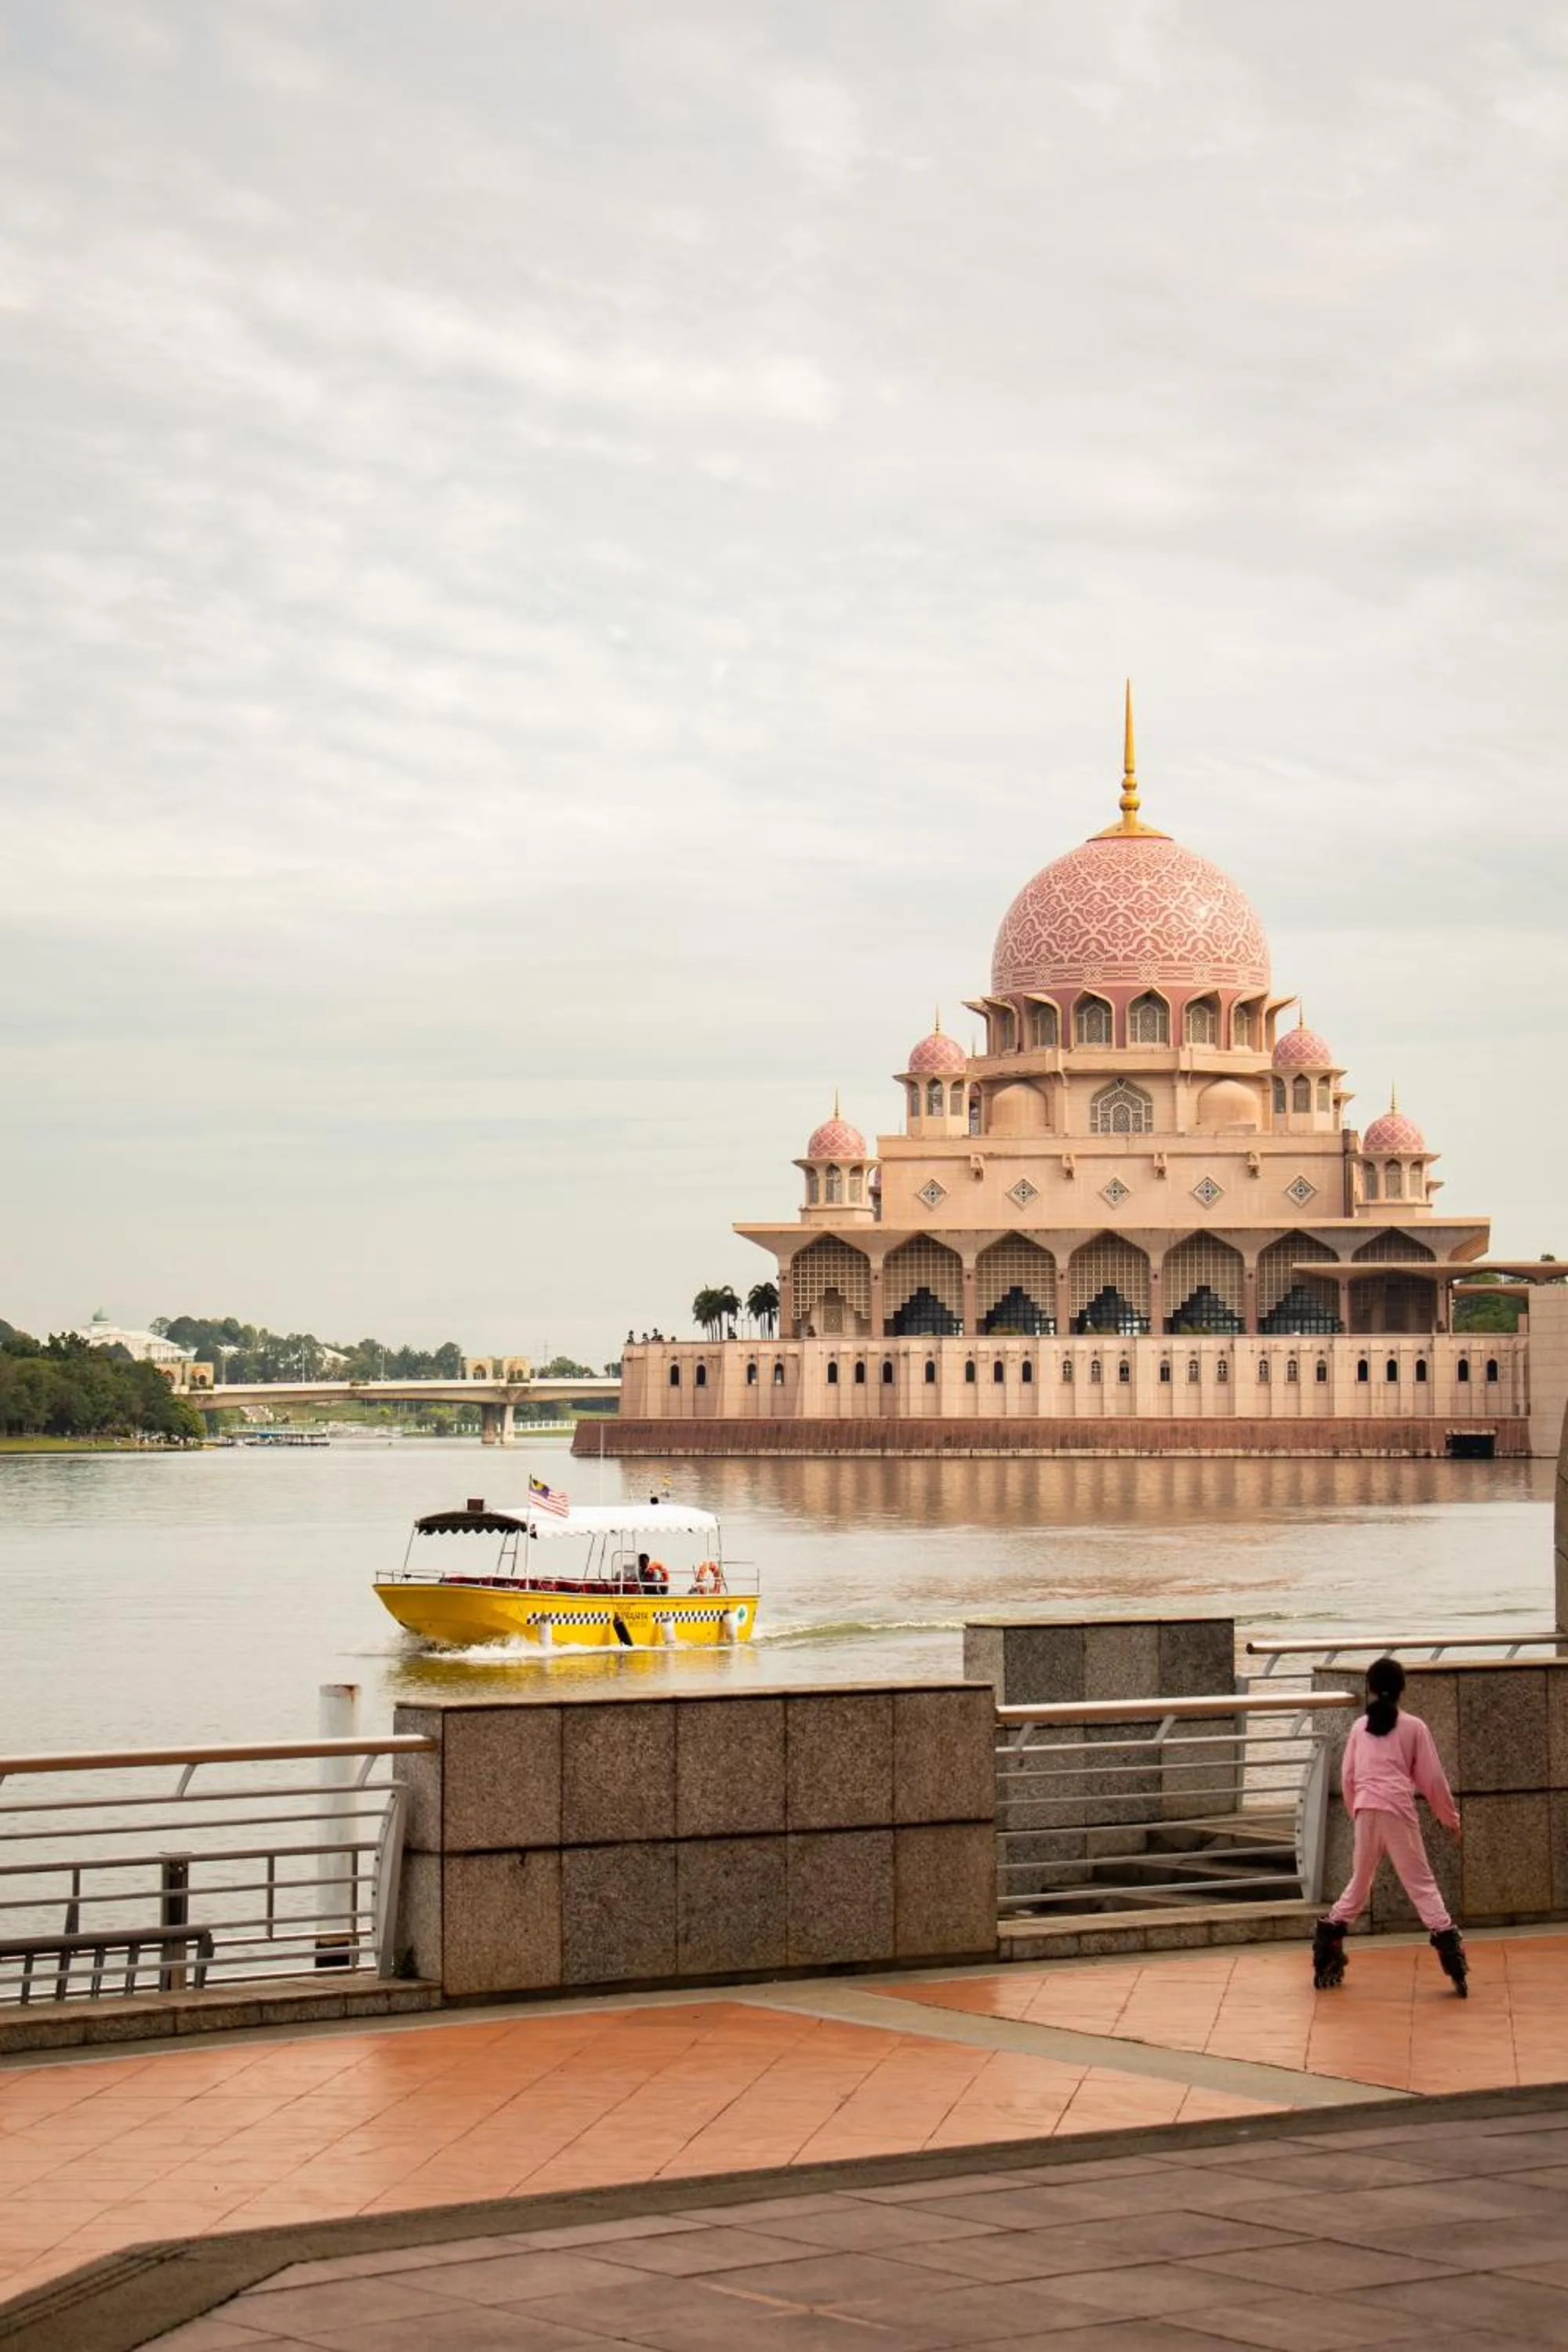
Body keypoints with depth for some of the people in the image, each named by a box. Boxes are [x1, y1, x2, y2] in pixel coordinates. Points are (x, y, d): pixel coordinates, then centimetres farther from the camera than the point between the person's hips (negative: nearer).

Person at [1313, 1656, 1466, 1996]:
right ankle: (1444, 1935, -14)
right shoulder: (1413, 1727, 5)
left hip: (1366, 1811, 3)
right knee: (1420, 1882, -2)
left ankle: (1330, 1932, 17)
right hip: (1399, 1810, -3)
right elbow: (1432, 1778, 7)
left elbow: (1347, 1778, 14)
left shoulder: (1360, 1728, 13)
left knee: (1360, 1882, 18)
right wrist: (1450, 1817, 18)